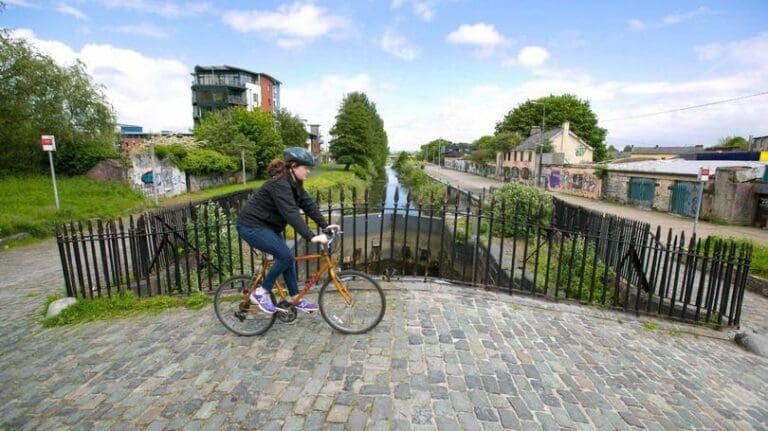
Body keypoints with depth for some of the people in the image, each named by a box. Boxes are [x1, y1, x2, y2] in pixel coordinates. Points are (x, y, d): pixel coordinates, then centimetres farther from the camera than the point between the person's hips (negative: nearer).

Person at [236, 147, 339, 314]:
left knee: (286, 257, 9)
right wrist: (311, 237, -43)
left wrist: (325, 225, -8)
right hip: (252, 226, -10)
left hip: (266, 226, 10)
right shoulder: (280, 184, -27)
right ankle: (260, 292, 1)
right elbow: (291, 213, -37)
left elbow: (308, 204, 1)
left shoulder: (294, 183, 3)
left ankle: (295, 299, 20)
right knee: (286, 256, -16)